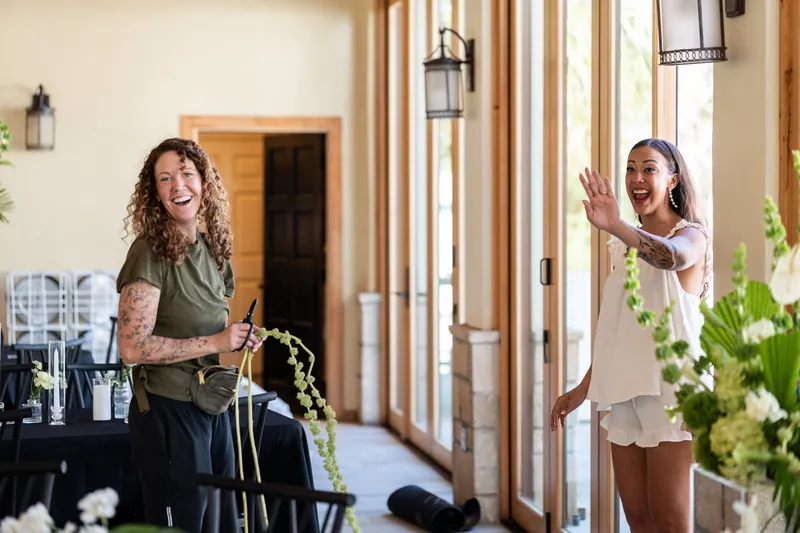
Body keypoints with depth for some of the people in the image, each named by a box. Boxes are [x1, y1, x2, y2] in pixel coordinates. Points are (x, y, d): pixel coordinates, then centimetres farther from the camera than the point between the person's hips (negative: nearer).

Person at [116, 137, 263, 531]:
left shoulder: (209, 247, 7)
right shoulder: (150, 252, -16)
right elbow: (132, 347, -23)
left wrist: (238, 337, 1)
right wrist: (215, 342, -20)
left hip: (213, 405, 8)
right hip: (168, 408, -8)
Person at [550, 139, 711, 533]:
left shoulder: (692, 235, -4)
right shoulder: (626, 244, 17)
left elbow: (672, 256, -32)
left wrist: (615, 227, -49)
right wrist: (584, 388, 20)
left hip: (668, 386, -7)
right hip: (624, 390, 7)